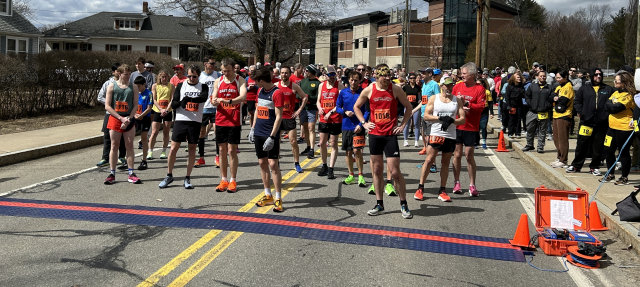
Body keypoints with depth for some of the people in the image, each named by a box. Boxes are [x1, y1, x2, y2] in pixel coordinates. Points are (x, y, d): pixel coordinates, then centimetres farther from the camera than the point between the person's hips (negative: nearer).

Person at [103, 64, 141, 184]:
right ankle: (112, 174, 8)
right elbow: (107, 106, -2)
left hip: (129, 119, 1)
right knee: (114, 146, 2)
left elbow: (135, 105, 4)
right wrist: (121, 118, -11)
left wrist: (129, 119, -11)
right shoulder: (112, 86, 3)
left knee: (129, 146, 3)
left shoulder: (133, 87, 6)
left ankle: (131, 174, 7)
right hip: (115, 119, -1)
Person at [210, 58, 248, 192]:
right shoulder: (218, 81, 9)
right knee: (222, 150, 7)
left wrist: (230, 101, -36)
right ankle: (224, 180, 15)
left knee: (232, 150, -2)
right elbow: (213, 99, 7)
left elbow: (243, 97, -19)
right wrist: (215, 101, -17)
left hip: (234, 121, -4)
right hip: (220, 120, 4)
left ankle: (233, 181, 6)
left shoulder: (240, 80, -3)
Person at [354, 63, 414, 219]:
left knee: (395, 171, -5)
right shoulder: (369, 90, 1)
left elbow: (408, 107, 8)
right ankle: (379, 205, 20)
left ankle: (404, 205, 10)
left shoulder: (396, 89, -3)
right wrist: (364, 123, 5)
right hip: (374, 134, 3)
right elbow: (356, 107, 15)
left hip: (390, 134, -2)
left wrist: (402, 125, 0)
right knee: (377, 169, 9)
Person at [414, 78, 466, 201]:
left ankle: (442, 191, 14)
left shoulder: (457, 100, 8)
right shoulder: (434, 98, 4)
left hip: (451, 136, 2)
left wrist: (451, 120, -16)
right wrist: (441, 118, -15)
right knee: (429, 160, -6)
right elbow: (426, 116, -3)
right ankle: (420, 188, 3)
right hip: (435, 134, -2)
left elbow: (462, 119, 3)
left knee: (445, 163, 7)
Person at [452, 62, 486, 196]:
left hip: (471, 127, -3)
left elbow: (481, 107, -11)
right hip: (457, 125, 3)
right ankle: (457, 183, 16)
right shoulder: (457, 87, 7)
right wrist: (459, 104, -10)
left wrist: (467, 104, -19)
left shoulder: (479, 89, -4)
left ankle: (472, 185, 10)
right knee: (457, 154, 6)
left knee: (469, 155, 0)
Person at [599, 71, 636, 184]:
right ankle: (611, 174, 26)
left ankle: (624, 177, 13)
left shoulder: (628, 95, -15)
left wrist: (610, 105, -6)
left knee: (623, 153, 2)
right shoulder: (616, 93, 13)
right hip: (612, 127, 9)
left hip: (624, 128, -9)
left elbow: (616, 108, -24)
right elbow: (606, 105, 7)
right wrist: (612, 106, -12)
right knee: (608, 150, 12)